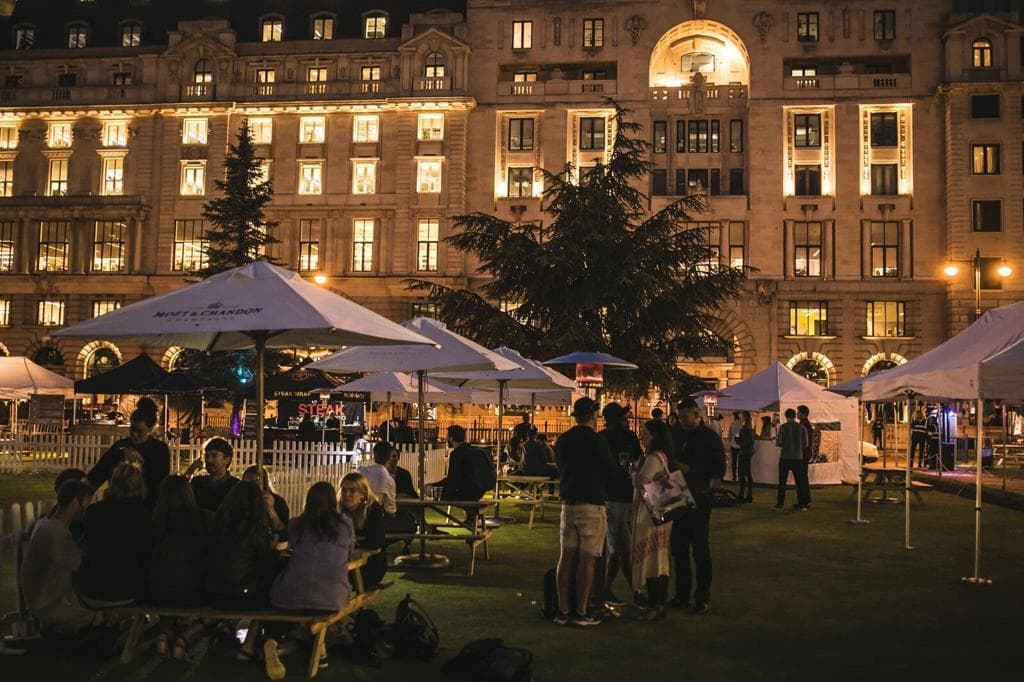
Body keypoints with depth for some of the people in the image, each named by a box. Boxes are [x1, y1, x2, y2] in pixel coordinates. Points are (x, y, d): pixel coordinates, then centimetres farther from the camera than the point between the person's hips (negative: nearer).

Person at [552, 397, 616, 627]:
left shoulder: (562, 440, 7)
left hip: (568, 503, 6)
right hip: (592, 505, -6)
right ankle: (581, 612, 0)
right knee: (587, 559, -2)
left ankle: (563, 610, 10)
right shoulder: (596, 440, -11)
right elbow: (610, 471, -3)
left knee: (566, 557, 7)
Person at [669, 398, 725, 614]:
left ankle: (703, 597, 9)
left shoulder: (710, 438, -7)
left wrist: (690, 470, -18)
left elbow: (719, 471, -11)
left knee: (700, 550, 1)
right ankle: (682, 594, 20)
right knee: (679, 548, 10)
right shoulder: (677, 435, 9)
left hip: (698, 499, -5)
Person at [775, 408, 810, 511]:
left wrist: (775, 439, 11)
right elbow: (805, 444, 2)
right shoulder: (802, 427, 1)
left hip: (785, 457, -2)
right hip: (798, 457, 2)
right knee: (799, 481, 8)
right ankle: (802, 504, 6)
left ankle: (780, 504, 5)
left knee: (782, 482, 6)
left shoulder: (783, 427, -7)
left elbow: (779, 443, -10)